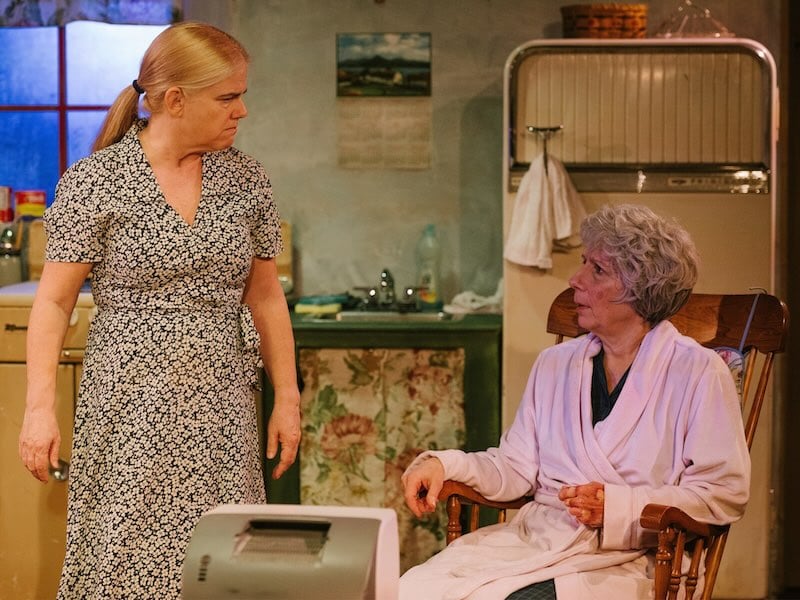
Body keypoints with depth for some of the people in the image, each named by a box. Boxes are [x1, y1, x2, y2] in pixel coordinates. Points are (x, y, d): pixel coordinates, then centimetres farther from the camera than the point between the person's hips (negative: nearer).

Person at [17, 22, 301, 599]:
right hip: (129, 408, -3)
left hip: (221, 410, 3)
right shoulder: (94, 181, -5)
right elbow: (54, 299, -4)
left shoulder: (246, 179, 6)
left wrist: (287, 398, 10)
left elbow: (265, 297, 12)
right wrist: (40, 405, -11)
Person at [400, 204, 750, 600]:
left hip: (626, 559, -5)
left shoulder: (699, 373, -1)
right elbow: (517, 467, 17)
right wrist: (444, 464, -2)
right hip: (533, 535, 5)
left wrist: (618, 507, -16)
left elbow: (726, 492, -6)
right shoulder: (555, 365, 18)